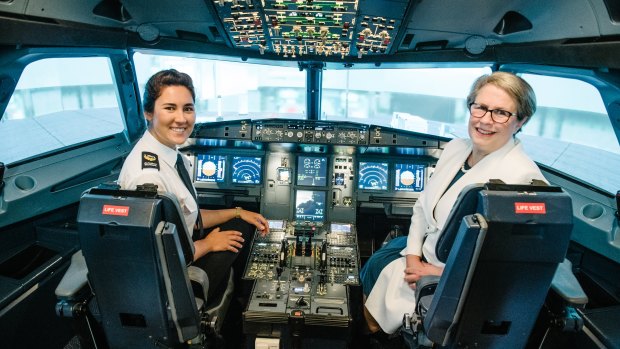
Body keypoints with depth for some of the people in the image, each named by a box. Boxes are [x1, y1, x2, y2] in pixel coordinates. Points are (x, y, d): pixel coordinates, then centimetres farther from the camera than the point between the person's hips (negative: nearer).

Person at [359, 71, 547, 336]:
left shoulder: (523, 176, -25)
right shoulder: (456, 148, -2)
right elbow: (422, 206, 6)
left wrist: (440, 274, -19)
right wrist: (413, 257, -6)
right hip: (423, 250, 7)